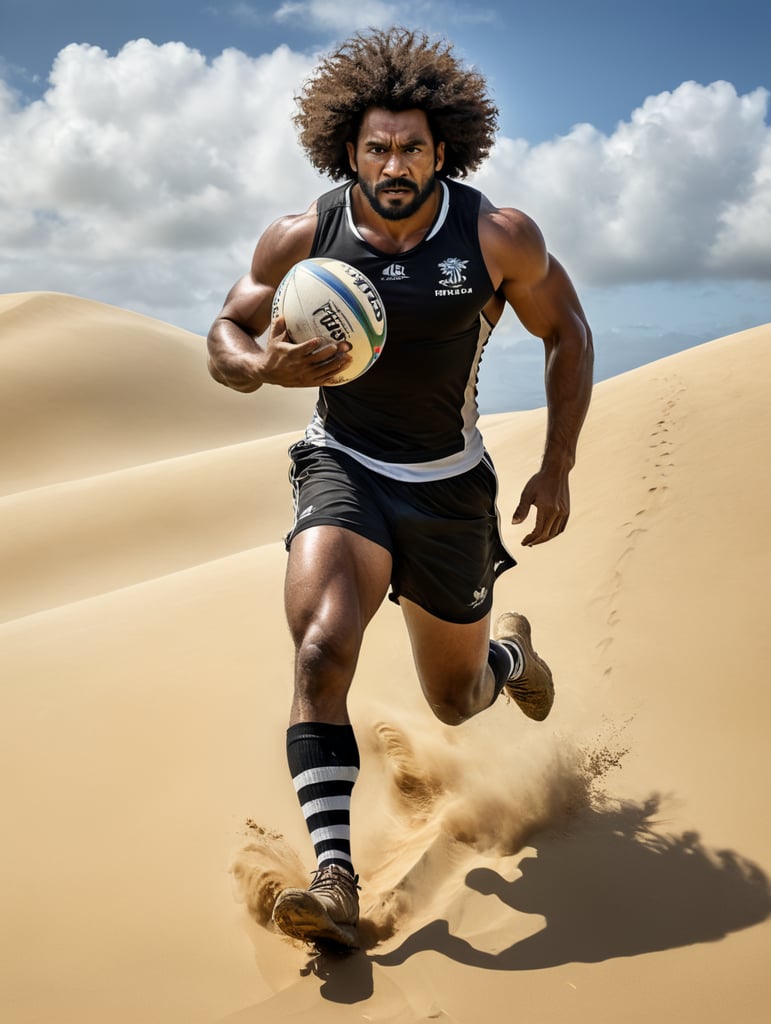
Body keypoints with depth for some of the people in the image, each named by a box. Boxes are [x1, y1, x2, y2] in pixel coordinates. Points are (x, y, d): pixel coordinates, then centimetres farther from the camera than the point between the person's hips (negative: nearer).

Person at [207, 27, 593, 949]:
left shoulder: (499, 236, -13)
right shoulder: (301, 238, -12)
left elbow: (566, 332, 1)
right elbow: (225, 338, 1)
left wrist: (558, 469, -4)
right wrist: (264, 367, -25)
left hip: (450, 489, 1)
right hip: (343, 469, 0)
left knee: (456, 701, 16)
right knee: (322, 650, -28)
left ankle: (509, 649, 54)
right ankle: (335, 882, -22)